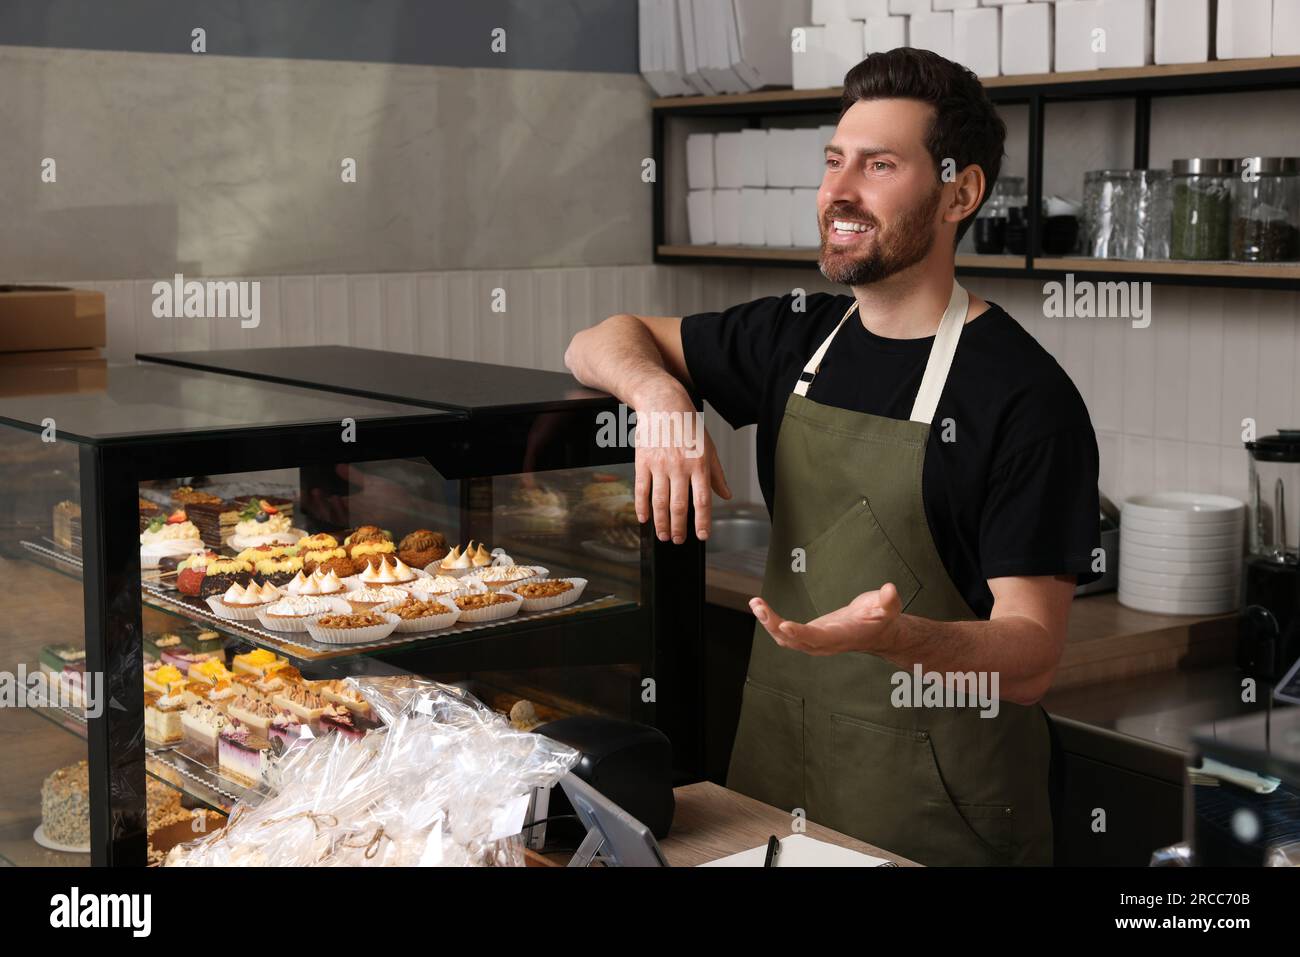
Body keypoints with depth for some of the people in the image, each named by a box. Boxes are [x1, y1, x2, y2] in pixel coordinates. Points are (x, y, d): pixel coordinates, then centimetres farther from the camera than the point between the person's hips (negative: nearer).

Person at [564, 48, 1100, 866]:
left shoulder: (1024, 394, -16)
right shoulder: (798, 338, 4)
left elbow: (1032, 658, -18)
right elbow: (600, 343, 12)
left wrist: (897, 636, -38)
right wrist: (659, 392, -11)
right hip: (773, 773, 6)